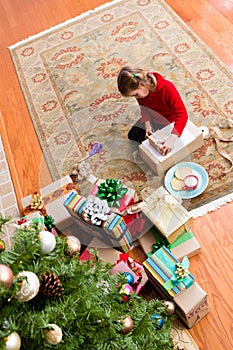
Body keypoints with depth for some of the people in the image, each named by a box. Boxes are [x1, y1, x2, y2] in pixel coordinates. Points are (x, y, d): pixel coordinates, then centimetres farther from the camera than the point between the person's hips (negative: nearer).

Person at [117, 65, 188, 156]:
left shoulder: (168, 88, -38)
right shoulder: (141, 89, -20)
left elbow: (182, 114, -43)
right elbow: (144, 108, -2)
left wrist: (172, 138, -54)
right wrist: (147, 124, -19)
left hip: (168, 121, -6)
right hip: (152, 118, 6)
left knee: (143, 141, -7)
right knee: (132, 135, 8)